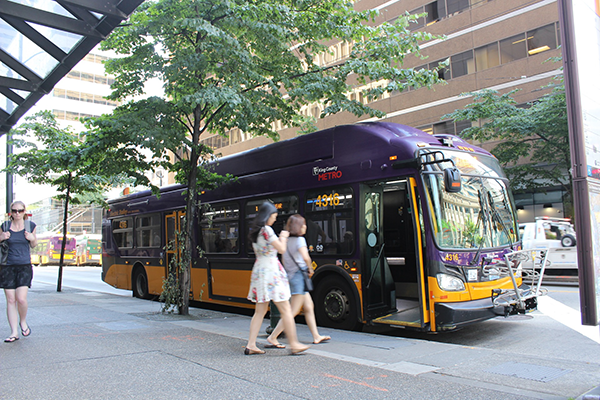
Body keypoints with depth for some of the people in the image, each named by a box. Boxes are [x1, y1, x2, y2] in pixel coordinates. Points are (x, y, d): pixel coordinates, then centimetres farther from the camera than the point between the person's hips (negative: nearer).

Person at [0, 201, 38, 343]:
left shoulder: (30, 225, 4)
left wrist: (32, 238, -7)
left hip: (24, 266, -1)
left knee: (21, 298, -12)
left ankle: (23, 322, 17)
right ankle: (14, 332, 11)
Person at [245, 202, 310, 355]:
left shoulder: (254, 231, 13)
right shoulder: (267, 230, -13)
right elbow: (281, 249, -10)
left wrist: (280, 238, 17)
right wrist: (283, 237, 8)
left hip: (258, 271, 9)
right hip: (271, 271, -9)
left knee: (260, 311, 12)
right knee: (286, 310, -2)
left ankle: (251, 345, 13)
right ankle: (294, 344, 3)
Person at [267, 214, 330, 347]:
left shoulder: (287, 240, 12)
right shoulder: (299, 239, -13)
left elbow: (285, 261, 17)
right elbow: (305, 257, -26)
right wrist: (310, 269, -10)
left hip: (291, 276, 9)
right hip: (299, 276, -9)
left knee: (309, 307, 16)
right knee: (293, 311, -5)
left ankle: (316, 336, 23)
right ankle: (272, 337, -3)